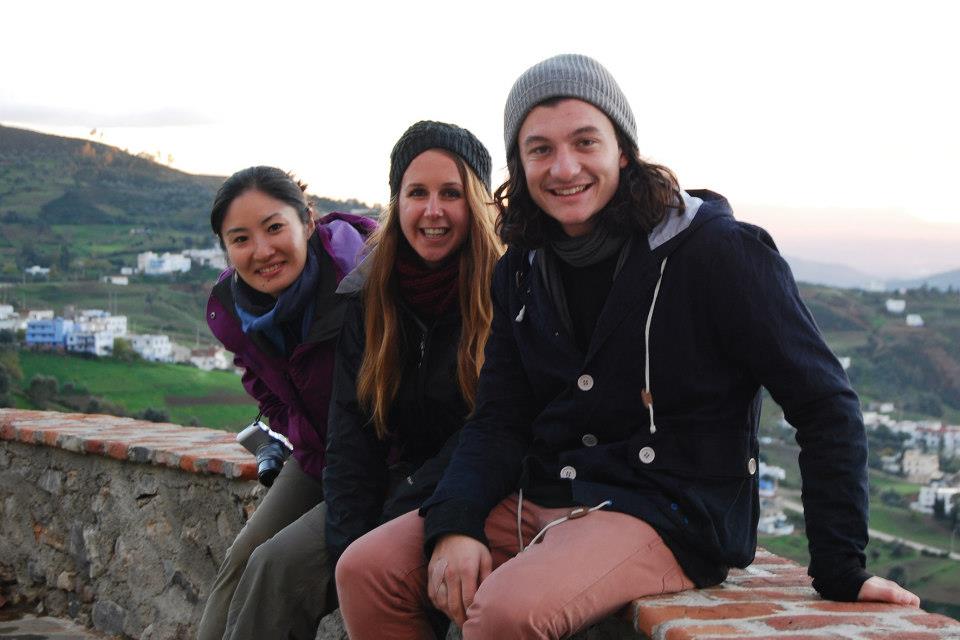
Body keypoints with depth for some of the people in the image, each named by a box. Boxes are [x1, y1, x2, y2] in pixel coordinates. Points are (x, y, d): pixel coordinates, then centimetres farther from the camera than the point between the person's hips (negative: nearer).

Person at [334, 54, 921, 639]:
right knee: (366, 570, -8)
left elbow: (826, 405, -8)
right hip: (542, 500, 6)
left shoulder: (718, 251, -10)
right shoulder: (522, 272, 9)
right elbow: (499, 421, 7)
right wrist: (454, 526, -12)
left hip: (667, 514, -6)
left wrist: (841, 569, -10)